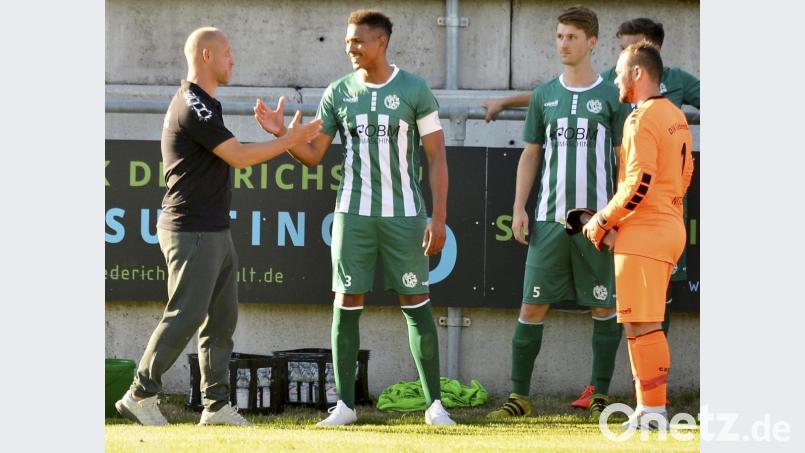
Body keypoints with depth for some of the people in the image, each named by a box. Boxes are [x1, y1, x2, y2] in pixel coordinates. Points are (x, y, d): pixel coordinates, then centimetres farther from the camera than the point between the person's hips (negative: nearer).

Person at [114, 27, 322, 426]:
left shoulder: (203, 104, 18)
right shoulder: (193, 107, -15)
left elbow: (230, 157, 21)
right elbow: (238, 157, -17)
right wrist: (291, 140, -10)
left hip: (215, 232, 10)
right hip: (192, 232, -10)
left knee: (222, 318, 8)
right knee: (185, 317, -9)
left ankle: (216, 405, 9)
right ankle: (140, 395, -3)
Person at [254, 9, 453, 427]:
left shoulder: (414, 90, -3)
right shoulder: (338, 93, 5)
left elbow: (436, 157, -2)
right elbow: (313, 155, 7)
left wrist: (439, 216, -9)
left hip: (404, 215, -2)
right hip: (353, 214, 2)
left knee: (416, 305, -1)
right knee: (346, 304, 0)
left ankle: (434, 404, 5)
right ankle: (345, 404, 5)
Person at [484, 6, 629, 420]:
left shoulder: (612, 97, 2)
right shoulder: (544, 96, 9)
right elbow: (531, 154, 13)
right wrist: (519, 209, 4)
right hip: (549, 219, 2)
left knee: (604, 308, 3)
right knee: (533, 306, -2)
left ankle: (600, 396, 13)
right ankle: (518, 397, 2)